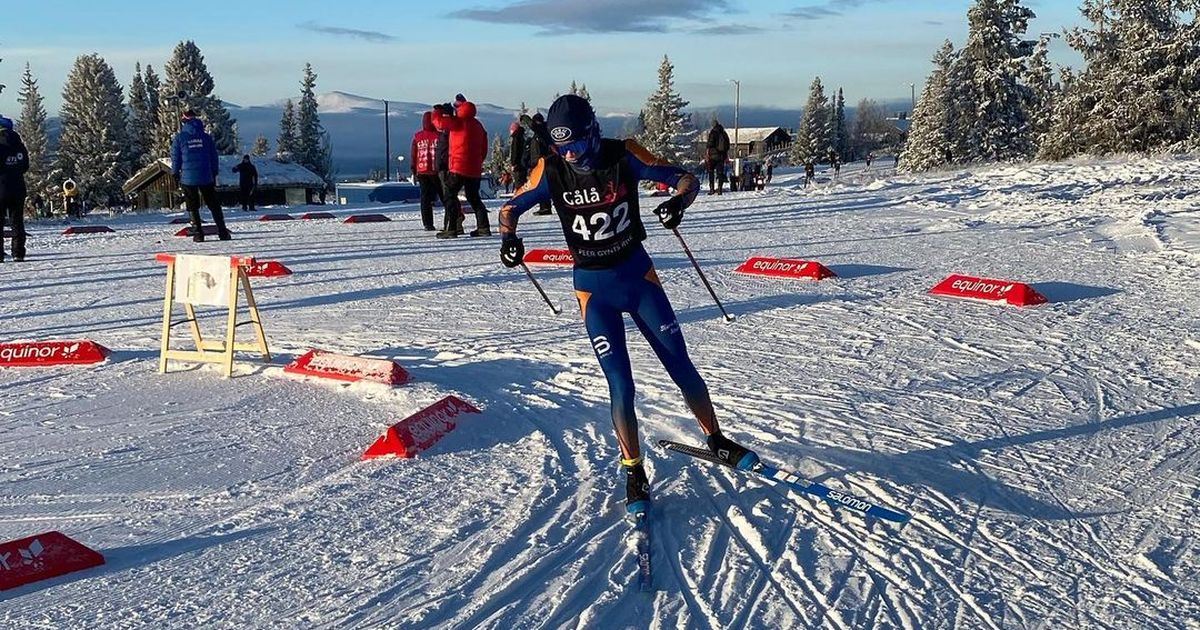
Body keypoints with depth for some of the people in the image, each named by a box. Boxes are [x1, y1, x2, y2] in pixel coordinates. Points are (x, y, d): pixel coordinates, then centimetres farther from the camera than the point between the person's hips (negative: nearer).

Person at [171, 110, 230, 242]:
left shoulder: (180, 137, -4)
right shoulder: (206, 136, 3)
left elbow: (175, 158, 0)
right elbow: (214, 157, 7)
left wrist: (175, 174, 12)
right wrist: (214, 174, 15)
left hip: (188, 178, -1)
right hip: (206, 177, 2)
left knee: (193, 207, 8)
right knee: (214, 205, 8)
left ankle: (198, 233, 4)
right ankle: (222, 232, 3)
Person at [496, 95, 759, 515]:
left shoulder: (624, 155, -14)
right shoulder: (551, 170, -12)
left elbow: (686, 179, -9)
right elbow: (511, 208, 0)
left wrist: (678, 201, -31)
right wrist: (509, 237, -21)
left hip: (637, 273, 1)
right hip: (594, 286, 0)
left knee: (680, 365, 7)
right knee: (621, 385, -4)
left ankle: (717, 442, 28)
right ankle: (634, 474, 13)